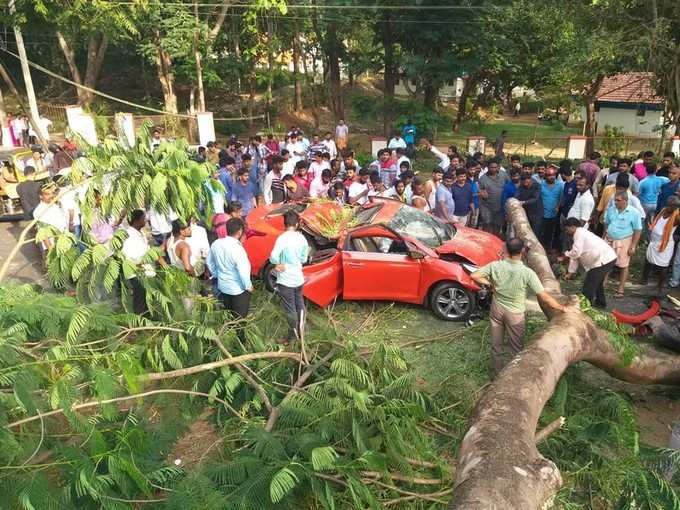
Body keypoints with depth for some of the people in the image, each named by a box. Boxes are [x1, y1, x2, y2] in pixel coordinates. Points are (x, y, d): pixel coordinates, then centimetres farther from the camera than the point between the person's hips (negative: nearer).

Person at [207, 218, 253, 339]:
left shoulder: (216, 244, -8)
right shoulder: (237, 249, -30)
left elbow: (209, 262, 6)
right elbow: (243, 272, -27)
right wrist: (248, 287, -11)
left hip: (222, 286, 7)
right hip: (238, 289, -7)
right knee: (239, 318, 12)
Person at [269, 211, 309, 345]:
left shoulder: (282, 238, -21)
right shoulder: (302, 238, -3)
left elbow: (273, 257, -32)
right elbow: (304, 259, 6)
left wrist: (279, 264, -13)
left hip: (285, 280, -6)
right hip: (299, 278, 6)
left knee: (290, 309, 8)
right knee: (300, 305, 23)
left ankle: (293, 336, 21)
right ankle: (300, 331, 36)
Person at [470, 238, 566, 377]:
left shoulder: (496, 265, -16)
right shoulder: (527, 273, -23)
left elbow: (474, 276, -12)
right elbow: (545, 297, -20)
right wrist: (562, 308, -5)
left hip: (497, 309, 3)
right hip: (514, 313, -3)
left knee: (495, 345, 18)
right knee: (517, 349, 14)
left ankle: (497, 375, 33)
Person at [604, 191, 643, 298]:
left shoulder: (634, 213, -13)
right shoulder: (611, 210, -1)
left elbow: (638, 231, -10)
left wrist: (633, 246, -13)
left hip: (624, 242, -4)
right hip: (609, 240, 4)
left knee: (623, 266, 6)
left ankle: (620, 289, 16)